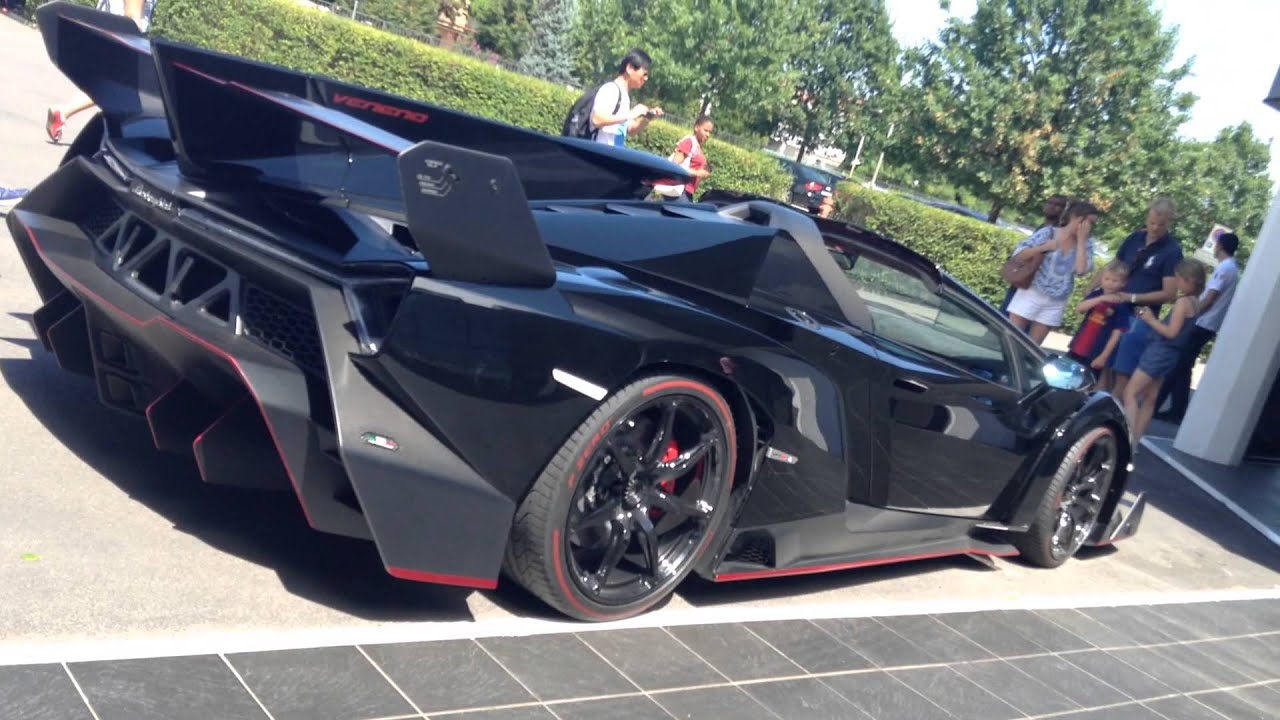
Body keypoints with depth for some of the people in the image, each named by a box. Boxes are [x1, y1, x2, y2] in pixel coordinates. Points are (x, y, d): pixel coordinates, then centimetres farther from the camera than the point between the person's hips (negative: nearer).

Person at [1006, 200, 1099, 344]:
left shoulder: (1086, 243, 2)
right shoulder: (1049, 233, -6)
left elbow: (1082, 270, -13)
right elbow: (1017, 253, -6)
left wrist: (1081, 240, -12)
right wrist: (1044, 247, -18)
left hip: (1055, 304, 3)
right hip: (1031, 294, -3)